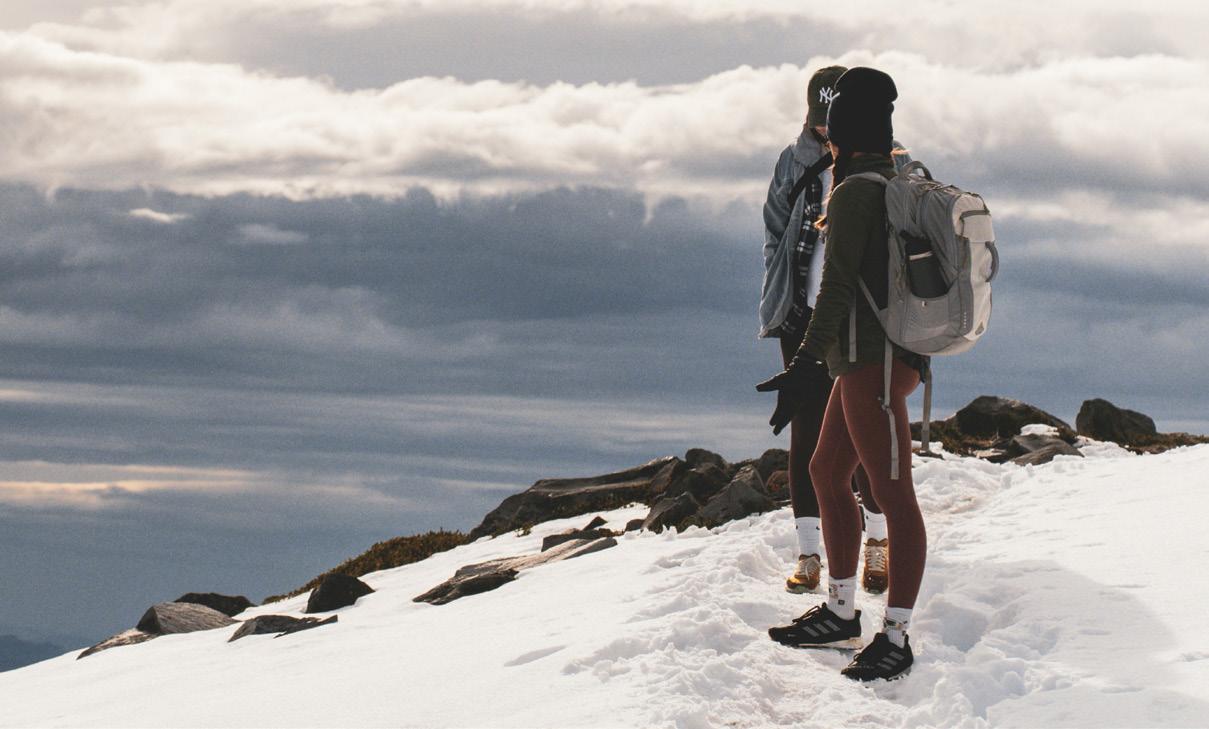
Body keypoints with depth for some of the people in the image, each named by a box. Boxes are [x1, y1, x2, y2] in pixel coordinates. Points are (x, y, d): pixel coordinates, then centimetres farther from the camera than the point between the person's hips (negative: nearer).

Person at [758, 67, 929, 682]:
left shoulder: (855, 190, -14)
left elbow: (837, 285, -19)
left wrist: (808, 361, -20)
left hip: (870, 359, -10)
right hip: (898, 353, 10)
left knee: (892, 493, -7)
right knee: (826, 472, 19)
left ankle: (896, 637, -4)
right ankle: (840, 613, 27)